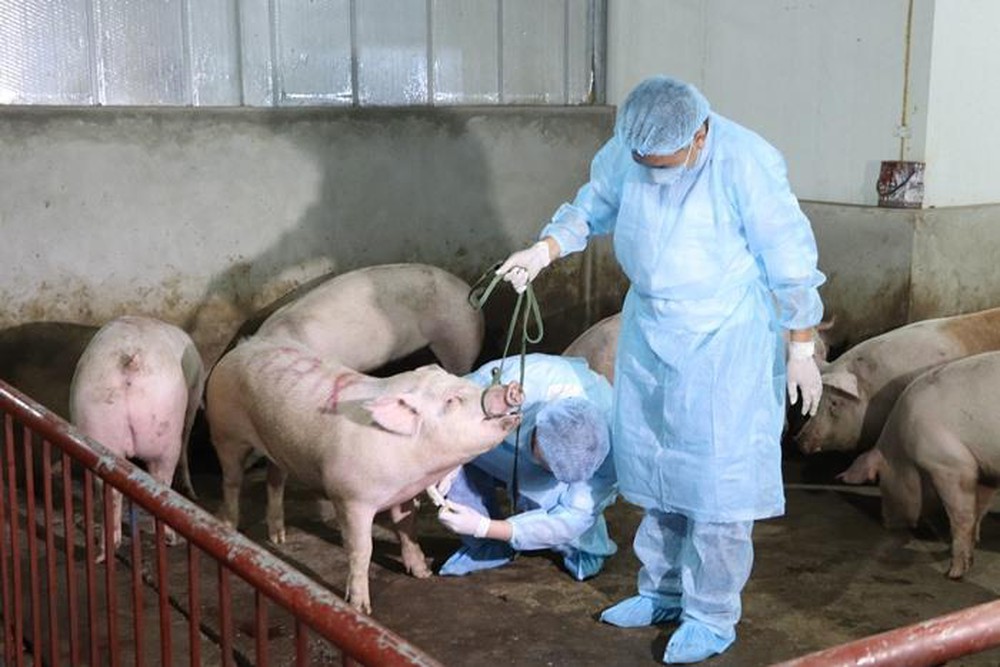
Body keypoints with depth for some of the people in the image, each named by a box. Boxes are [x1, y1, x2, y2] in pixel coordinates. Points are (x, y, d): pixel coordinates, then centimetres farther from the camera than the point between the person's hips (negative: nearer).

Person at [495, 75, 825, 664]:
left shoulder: (745, 163, -22)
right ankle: (663, 592, 32)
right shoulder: (627, 151, -6)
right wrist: (543, 250, -5)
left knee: (716, 477, -2)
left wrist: (802, 350, -11)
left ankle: (713, 618, 13)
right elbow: (592, 208, 11)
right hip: (650, 329, 6)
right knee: (656, 466, 15)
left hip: (726, 339, -6)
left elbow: (790, 260, -15)